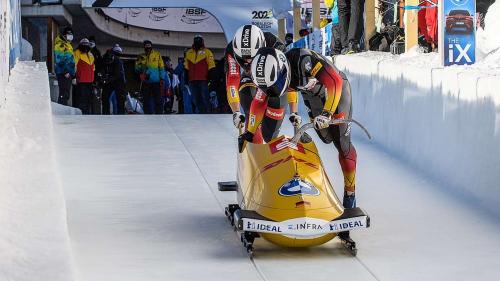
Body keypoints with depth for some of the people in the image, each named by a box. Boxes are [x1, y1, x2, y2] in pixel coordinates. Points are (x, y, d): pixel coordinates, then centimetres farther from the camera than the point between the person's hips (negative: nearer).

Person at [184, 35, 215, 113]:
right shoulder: (189, 53, 18)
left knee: (205, 98, -9)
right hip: (193, 80, 4)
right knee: (196, 100, 4)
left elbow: (211, 66, 0)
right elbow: (186, 68, 22)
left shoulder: (207, 52, 5)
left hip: (204, 80, -4)